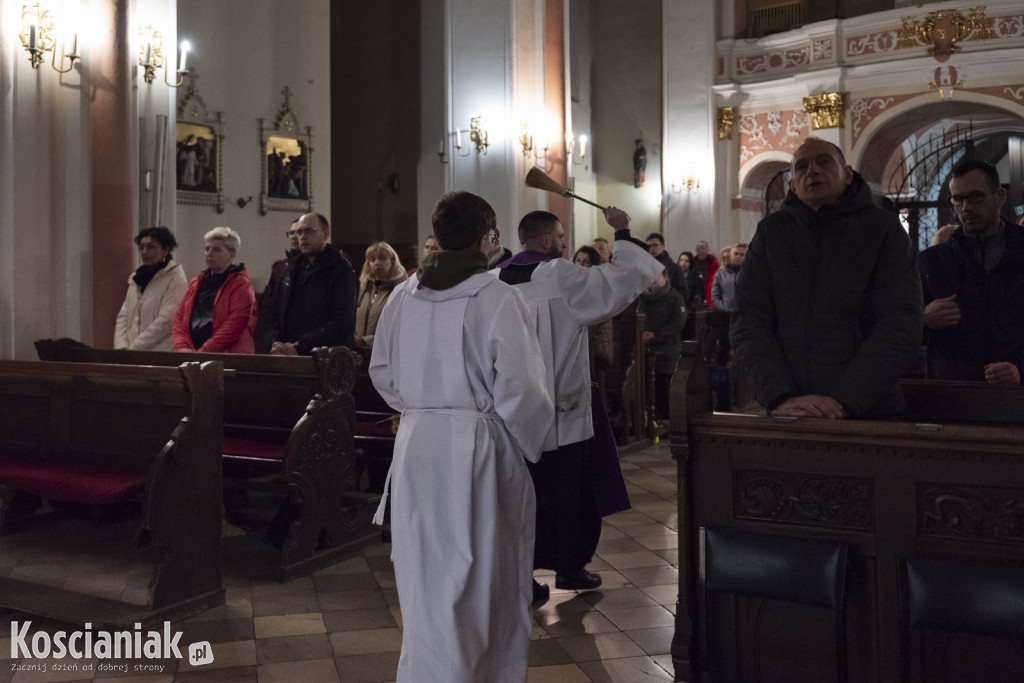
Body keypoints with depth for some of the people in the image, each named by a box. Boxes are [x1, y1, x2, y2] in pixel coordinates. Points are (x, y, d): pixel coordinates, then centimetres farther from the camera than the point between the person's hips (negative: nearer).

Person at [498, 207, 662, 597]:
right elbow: (624, 278, -12)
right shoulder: (559, 277, -13)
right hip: (560, 414, -5)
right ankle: (569, 568, 24)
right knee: (568, 492, 11)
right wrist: (622, 233, 1)